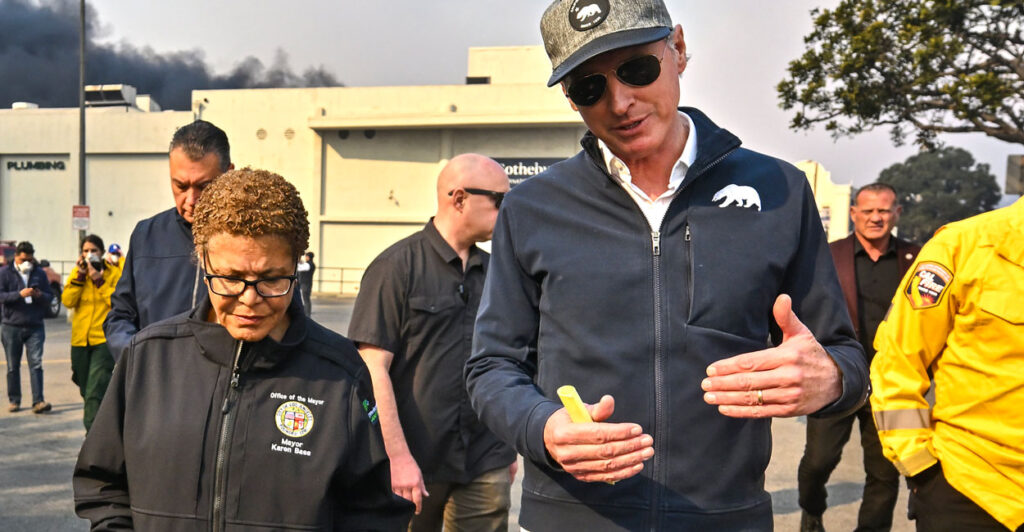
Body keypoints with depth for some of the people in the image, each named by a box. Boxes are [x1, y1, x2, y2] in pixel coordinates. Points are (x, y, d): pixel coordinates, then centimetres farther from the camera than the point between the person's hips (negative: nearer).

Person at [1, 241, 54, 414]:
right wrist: (19, 294, -21)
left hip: (35, 327, 1)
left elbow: (50, 296, 12)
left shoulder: (40, 273, 10)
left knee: (36, 364, -7)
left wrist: (41, 295, -10)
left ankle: (38, 401, -10)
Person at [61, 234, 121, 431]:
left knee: (95, 392, -15)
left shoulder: (113, 272, -1)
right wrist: (80, 275, -8)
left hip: (104, 338, -5)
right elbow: (67, 301, -2)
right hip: (80, 340, 5)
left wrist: (99, 281, -15)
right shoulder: (76, 273, 11)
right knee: (86, 390, 15)